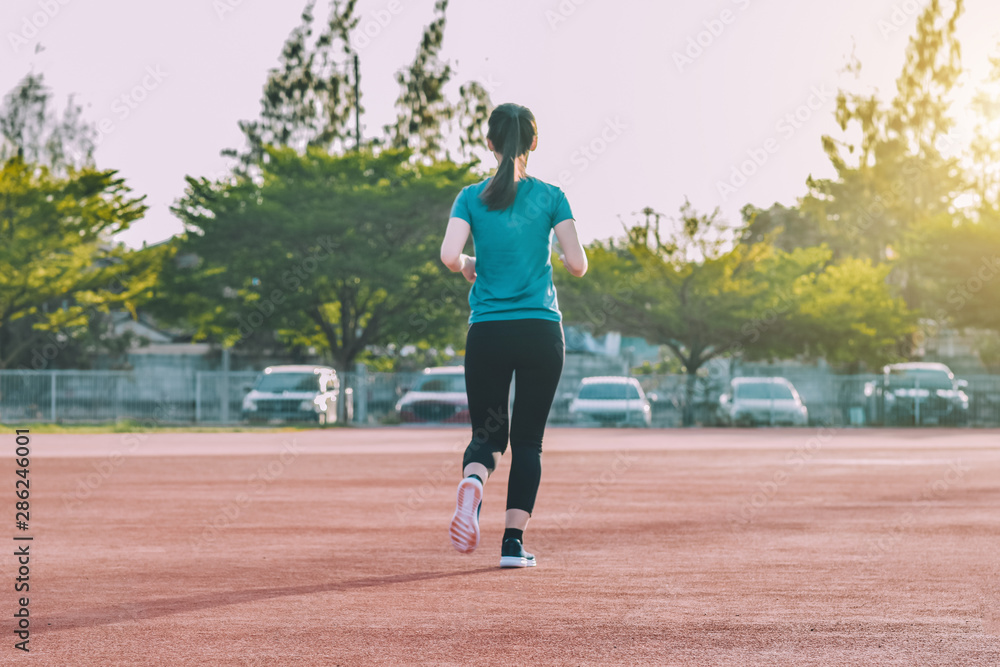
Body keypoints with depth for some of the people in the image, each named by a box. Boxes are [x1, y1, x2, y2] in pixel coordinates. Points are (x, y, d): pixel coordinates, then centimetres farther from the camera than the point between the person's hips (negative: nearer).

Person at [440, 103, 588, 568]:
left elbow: (449, 256, -11)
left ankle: (473, 479, -22)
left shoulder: (472, 197, 2)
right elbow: (577, 265, -5)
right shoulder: (551, 197, 0)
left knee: (488, 433, 12)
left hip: (487, 333, 1)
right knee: (527, 439, 9)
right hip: (541, 331, 0)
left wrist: (468, 265, 11)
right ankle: (513, 541, 1)